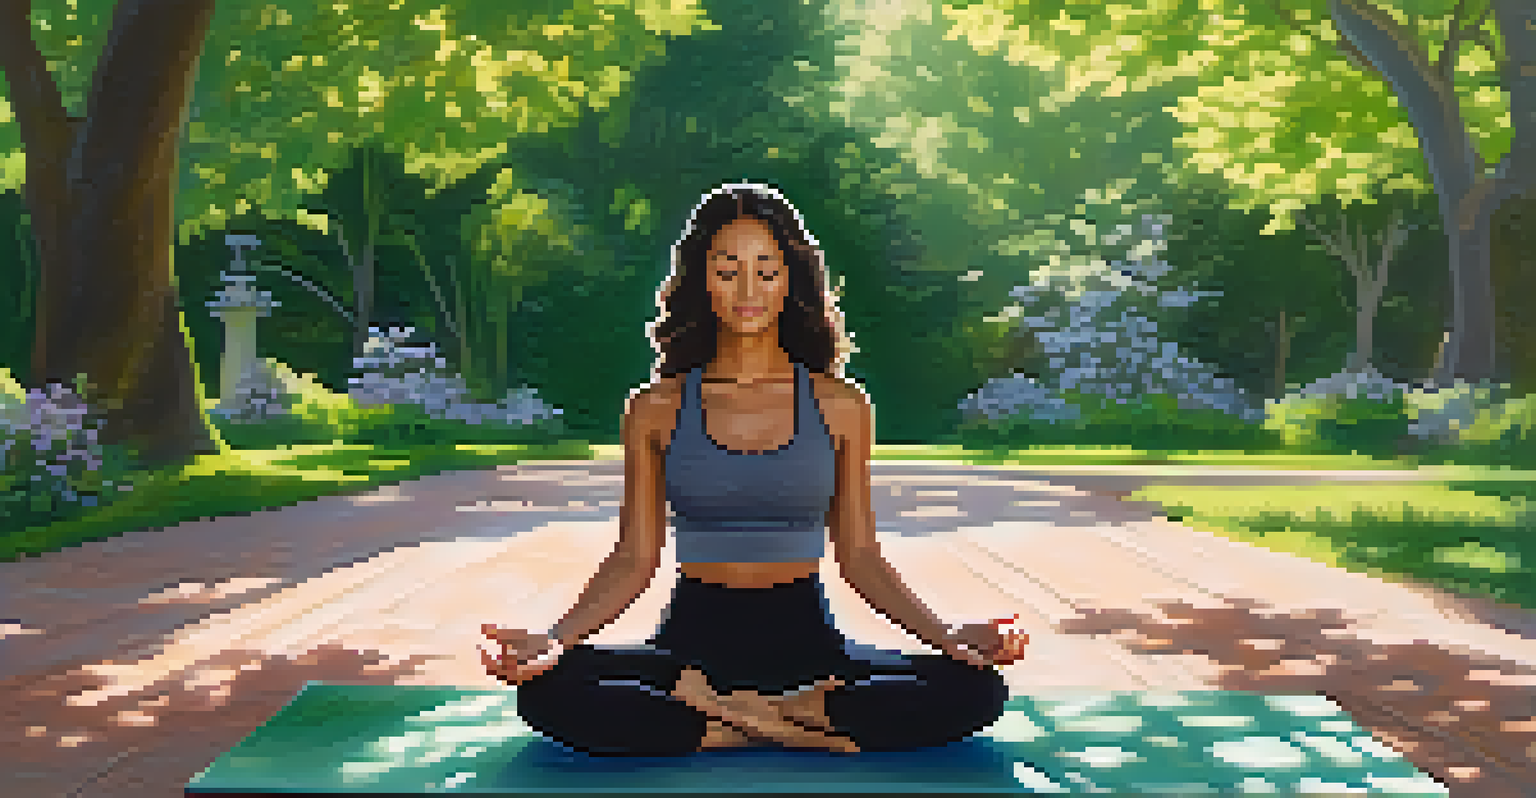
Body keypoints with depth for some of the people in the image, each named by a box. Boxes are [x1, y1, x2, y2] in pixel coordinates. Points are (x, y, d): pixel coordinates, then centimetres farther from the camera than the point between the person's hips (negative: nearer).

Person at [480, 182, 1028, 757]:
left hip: (805, 636, 1)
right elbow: (634, 559, 4)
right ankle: (806, 727, -23)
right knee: (548, 692, -31)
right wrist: (553, 639, -13)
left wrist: (945, 636, -7)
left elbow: (859, 556, 7)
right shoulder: (656, 410, 5)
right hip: (696, 638, 0)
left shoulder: (840, 406, 5)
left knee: (972, 691, -26)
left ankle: (711, 712, -20)